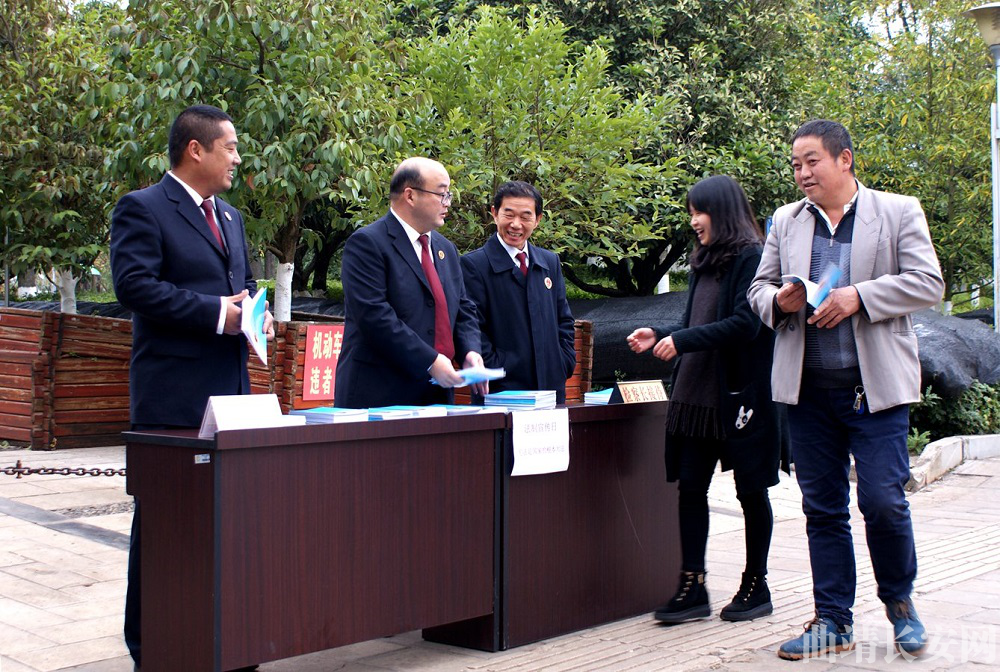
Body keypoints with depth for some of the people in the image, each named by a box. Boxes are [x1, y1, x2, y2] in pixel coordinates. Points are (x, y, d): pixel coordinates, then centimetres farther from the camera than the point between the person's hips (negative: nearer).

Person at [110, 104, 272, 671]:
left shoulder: (230, 216, 19)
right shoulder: (142, 209, -6)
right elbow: (135, 285, -18)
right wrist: (216, 313, -20)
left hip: (231, 389, 8)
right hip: (173, 395, -8)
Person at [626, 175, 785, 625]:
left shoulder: (751, 258, -9)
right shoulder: (704, 263, 15)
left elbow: (745, 323, -19)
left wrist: (682, 340, -19)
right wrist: (659, 336, 4)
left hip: (740, 394, -7)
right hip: (696, 395, 7)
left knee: (750, 490, 6)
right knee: (690, 486, 3)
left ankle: (756, 586, 18)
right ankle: (692, 588, 8)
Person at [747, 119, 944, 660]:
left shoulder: (899, 212, 4)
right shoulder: (786, 221, 14)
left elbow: (928, 284, -3)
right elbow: (759, 287, 16)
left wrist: (859, 296, -16)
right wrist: (778, 300, -8)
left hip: (876, 387, -3)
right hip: (807, 388, 3)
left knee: (883, 502, -6)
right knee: (822, 508, 7)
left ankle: (900, 602, 20)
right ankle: (833, 620, 17)